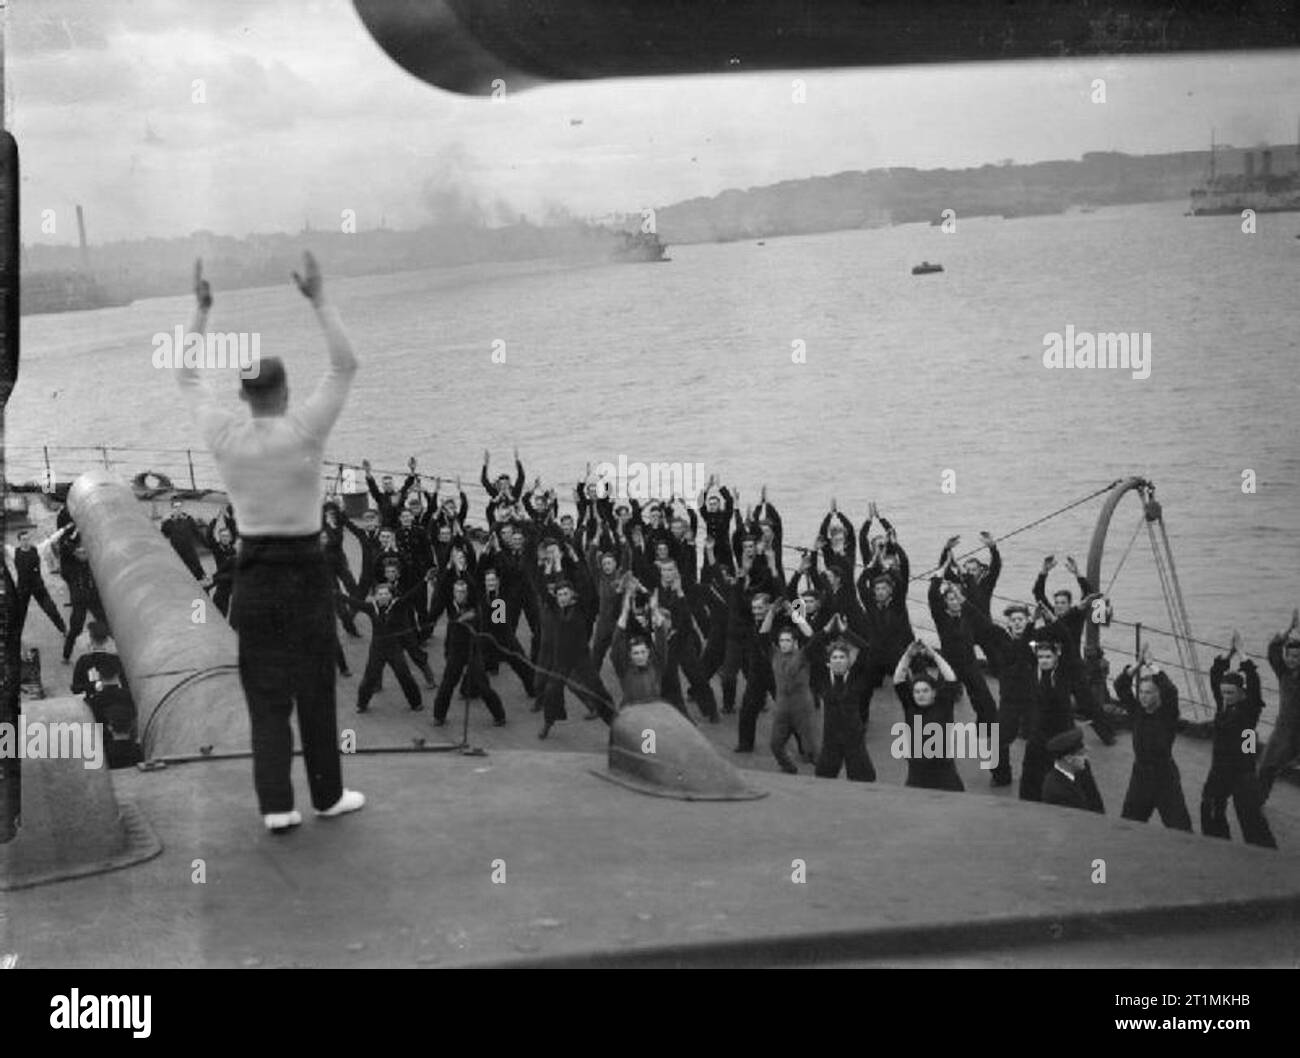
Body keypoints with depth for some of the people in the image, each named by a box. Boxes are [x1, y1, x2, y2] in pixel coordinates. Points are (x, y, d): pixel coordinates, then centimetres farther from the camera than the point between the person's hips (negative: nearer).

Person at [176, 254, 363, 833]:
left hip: (253, 573, 2)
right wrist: (319, 299, -9)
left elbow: (187, 376, 9)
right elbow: (345, 366, -8)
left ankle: (276, 805, 2)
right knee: (316, 688, 10)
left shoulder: (224, 435, -6)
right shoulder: (303, 431, -15)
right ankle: (328, 795, 22)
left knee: (265, 694, 7)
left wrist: (201, 307, 11)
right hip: (305, 570, -2)